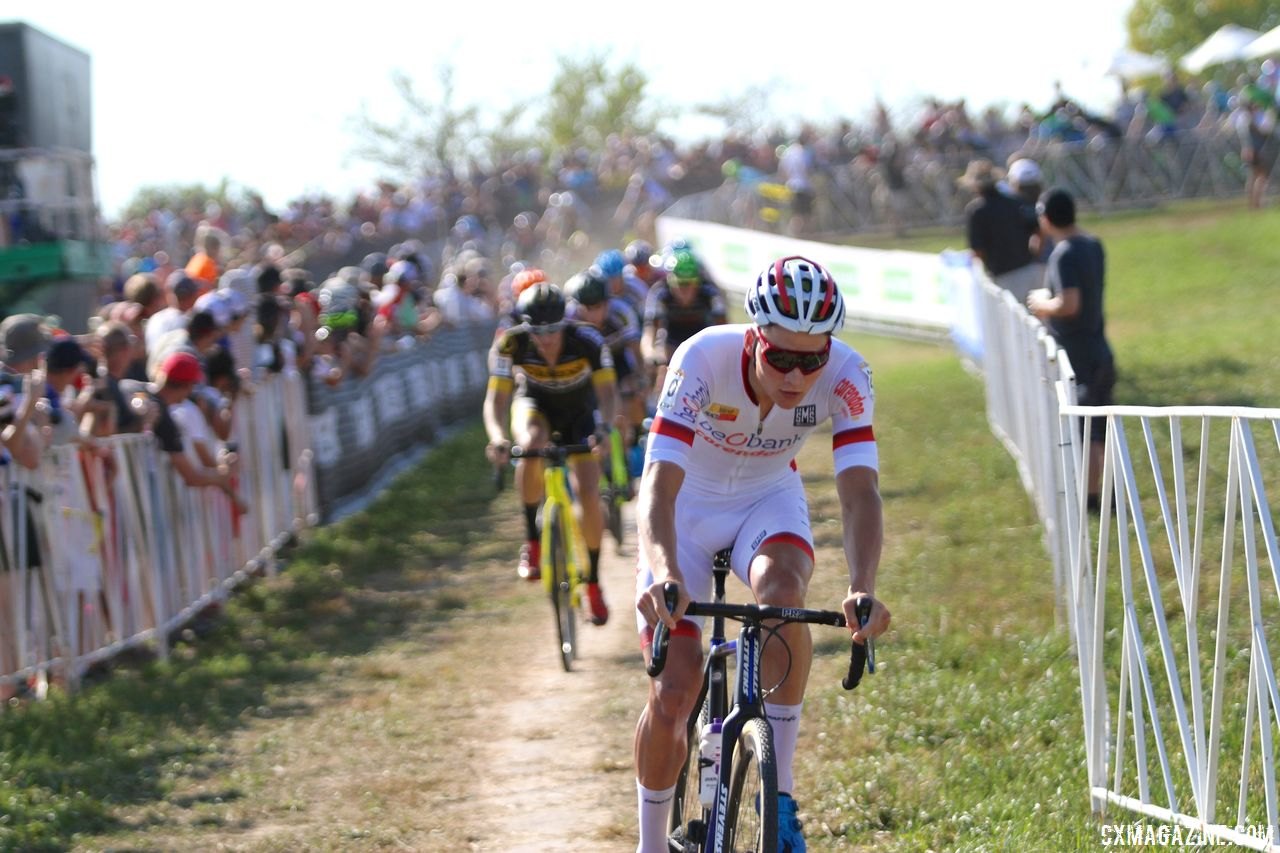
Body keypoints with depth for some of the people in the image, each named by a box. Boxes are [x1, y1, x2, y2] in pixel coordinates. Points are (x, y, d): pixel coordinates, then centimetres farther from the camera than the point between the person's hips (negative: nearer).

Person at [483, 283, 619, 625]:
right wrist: (498, 438, -50)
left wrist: (605, 428, -54)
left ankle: (593, 583, 6)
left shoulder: (587, 340, -32)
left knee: (588, 493, -14)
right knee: (532, 444, -36)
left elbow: (607, 392, -33)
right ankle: (531, 539, -18)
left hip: (578, 416, 0)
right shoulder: (511, 344, -30)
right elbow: (496, 399, -31)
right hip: (534, 405, 0)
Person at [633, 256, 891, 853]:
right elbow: (659, 484, -40)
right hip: (688, 504, -1)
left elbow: (859, 490, -35)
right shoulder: (704, 359, -34)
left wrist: (862, 588, -53)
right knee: (673, 694, -10)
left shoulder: (845, 376, -28)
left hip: (768, 499, 1)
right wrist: (663, 574, -59)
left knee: (783, 588, -34)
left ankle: (780, 795, -21)